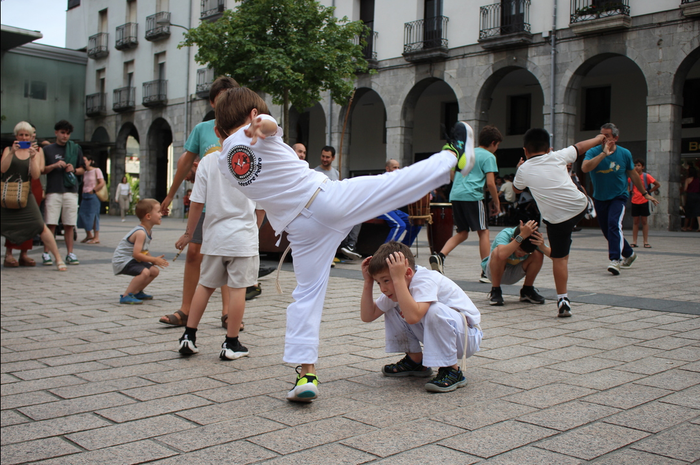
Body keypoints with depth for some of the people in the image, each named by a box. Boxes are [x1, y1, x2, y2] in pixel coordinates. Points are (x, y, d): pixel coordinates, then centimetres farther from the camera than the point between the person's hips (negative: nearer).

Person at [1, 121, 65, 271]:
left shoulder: (35, 152, 9)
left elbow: (36, 175, -2)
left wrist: (33, 157, -13)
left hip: (25, 195, -1)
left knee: (41, 226, -11)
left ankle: (58, 259, -9)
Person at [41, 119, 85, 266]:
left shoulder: (76, 149, 14)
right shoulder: (47, 150, 10)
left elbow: (83, 169, 17)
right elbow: (41, 170, 8)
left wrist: (74, 170, -4)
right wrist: (54, 165, -9)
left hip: (71, 190, 1)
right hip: (53, 191, -1)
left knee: (69, 225, 2)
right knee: (51, 224, -6)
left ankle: (70, 254, 7)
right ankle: (46, 253, -2)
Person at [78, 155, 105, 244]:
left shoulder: (96, 170, -3)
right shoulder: (85, 172, 16)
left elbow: (102, 183, -11)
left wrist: (93, 191, -12)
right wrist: (83, 193, 10)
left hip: (93, 196, -7)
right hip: (85, 196, 7)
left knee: (93, 216, -7)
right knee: (82, 214, 3)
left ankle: (96, 237, -2)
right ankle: (89, 235, 16)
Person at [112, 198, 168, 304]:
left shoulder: (148, 230, 7)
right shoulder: (141, 233, -25)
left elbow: (144, 251, 13)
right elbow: (136, 254, -29)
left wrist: (154, 261, -2)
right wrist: (154, 260, -20)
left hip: (131, 260, 10)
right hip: (122, 261, -10)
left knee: (155, 271, 9)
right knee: (144, 272, -30)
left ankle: (137, 292, 26)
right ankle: (126, 296, -19)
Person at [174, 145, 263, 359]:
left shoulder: (207, 161, -2)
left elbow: (197, 203, -2)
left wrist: (188, 233, 9)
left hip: (214, 235, 2)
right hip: (243, 236, -2)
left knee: (206, 285, 15)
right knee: (238, 288, 2)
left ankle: (188, 336, 16)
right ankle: (231, 344, 8)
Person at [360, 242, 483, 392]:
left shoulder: (425, 280, -28)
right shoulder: (394, 285, -2)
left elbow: (412, 316, -45)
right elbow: (367, 316, 0)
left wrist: (398, 279, -42)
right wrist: (368, 282, -10)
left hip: (467, 336, -8)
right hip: (438, 335, 8)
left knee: (434, 310, -37)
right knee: (391, 309, 2)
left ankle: (452, 371, -20)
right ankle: (415, 361, 13)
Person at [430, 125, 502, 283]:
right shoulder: (489, 156, 1)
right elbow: (490, 183, -7)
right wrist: (496, 202, 2)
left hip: (455, 194, 7)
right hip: (473, 196, -7)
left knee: (462, 233, 14)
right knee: (483, 232, 2)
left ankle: (440, 255, -9)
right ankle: (486, 273, 1)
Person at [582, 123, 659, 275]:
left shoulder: (625, 154, -5)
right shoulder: (593, 152, -9)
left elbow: (633, 175, 10)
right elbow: (585, 168, -30)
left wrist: (645, 194, 16)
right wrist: (604, 153, -33)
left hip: (618, 196, -2)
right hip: (599, 198, 2)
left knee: (614, 224, -26)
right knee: (607, 231, 11)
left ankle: (615, 260, -30)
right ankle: (628, 254, 35)